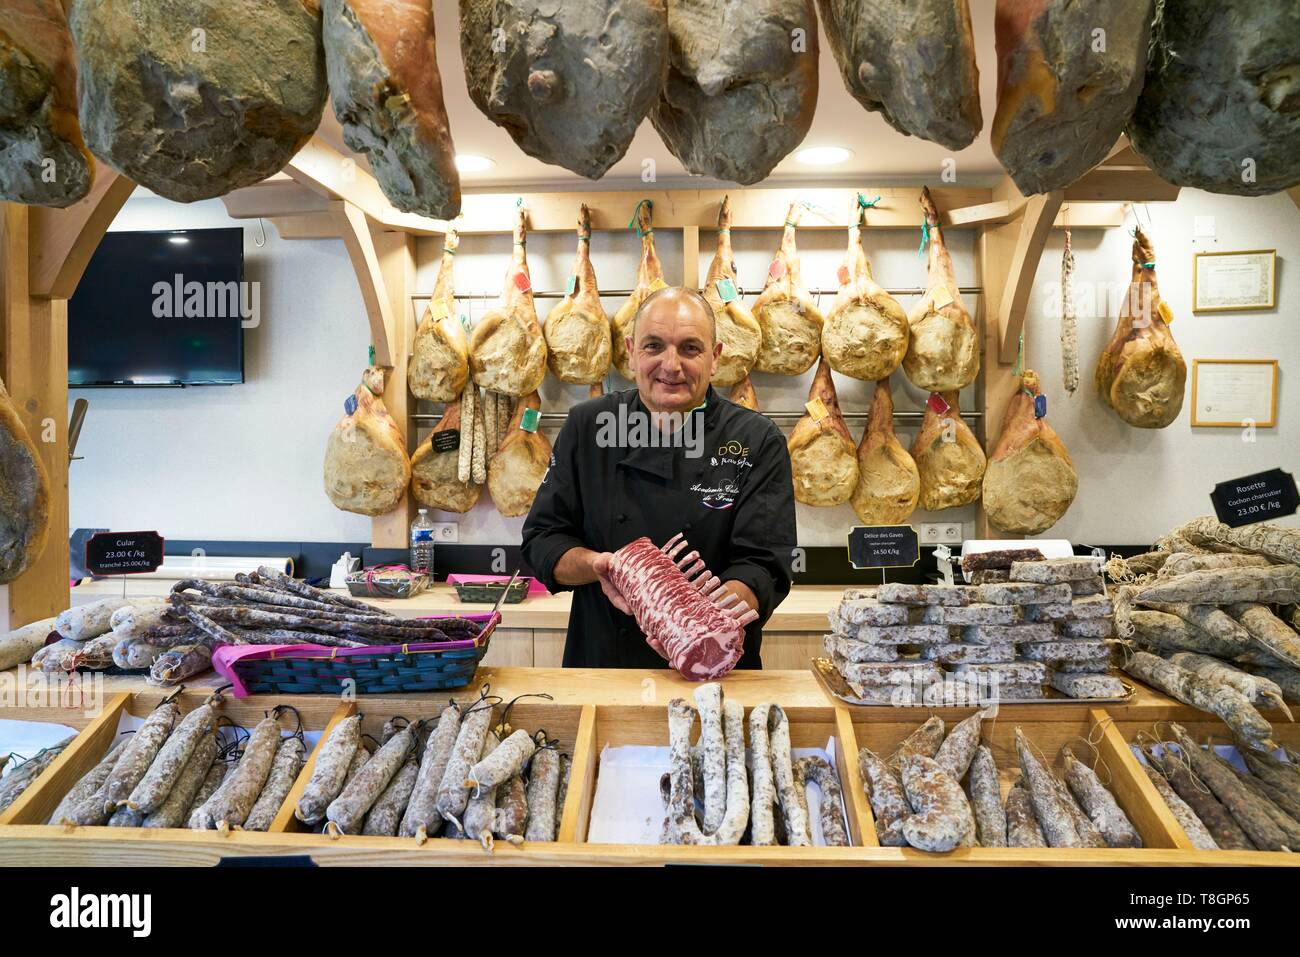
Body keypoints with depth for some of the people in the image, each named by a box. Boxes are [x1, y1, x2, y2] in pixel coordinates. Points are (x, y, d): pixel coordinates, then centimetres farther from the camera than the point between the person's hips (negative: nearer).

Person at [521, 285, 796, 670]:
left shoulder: (758, 442, -2)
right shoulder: (586, 426, 4)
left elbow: (763, 565, -9)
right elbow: (542, 539, 7)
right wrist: (596, 564, -14)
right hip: (600, 659, 1)